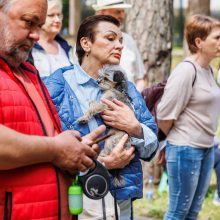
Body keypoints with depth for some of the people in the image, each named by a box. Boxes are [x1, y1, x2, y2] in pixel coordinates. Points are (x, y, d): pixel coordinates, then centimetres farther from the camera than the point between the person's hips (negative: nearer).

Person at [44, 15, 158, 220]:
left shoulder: (126, 88, 11)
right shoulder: (58, 86, -7)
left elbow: (151, 145, 8)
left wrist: (135, 128, -12)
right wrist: (100, 163, -19)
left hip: (122, 198, 5)